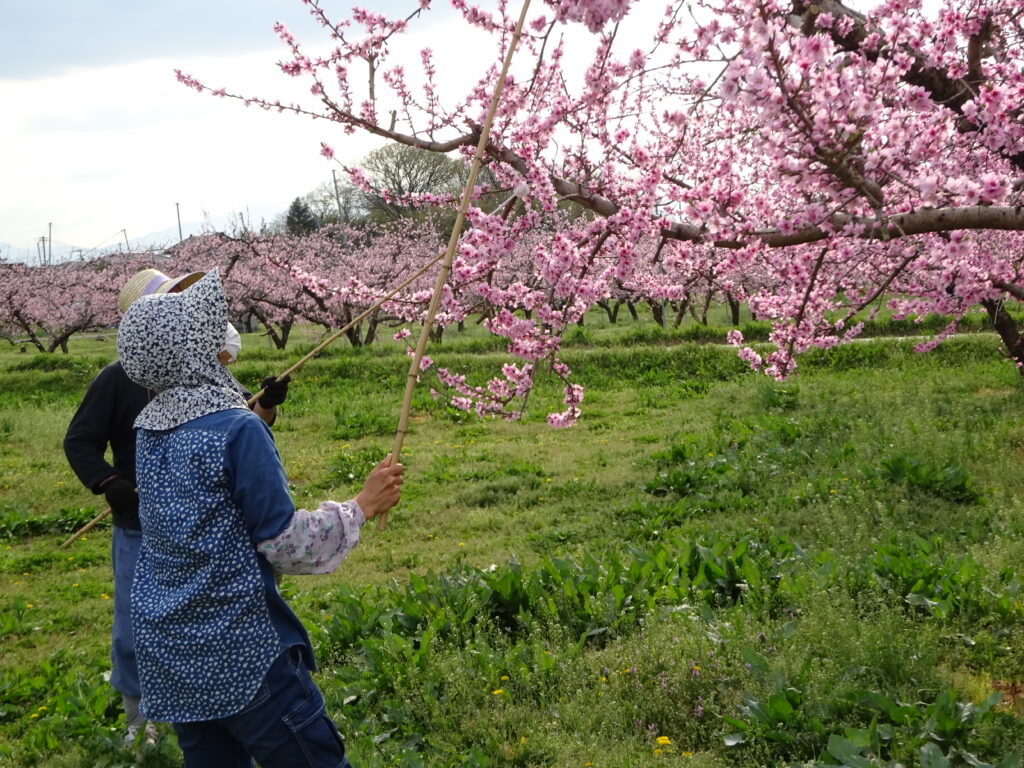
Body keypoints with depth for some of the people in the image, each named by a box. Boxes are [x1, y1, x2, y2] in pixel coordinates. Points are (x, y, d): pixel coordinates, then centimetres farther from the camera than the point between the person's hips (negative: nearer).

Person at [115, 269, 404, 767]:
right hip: (238, 655, -7)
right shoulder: (237, 429, -18)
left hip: (166, 651, 7)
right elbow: (283, 544, -15)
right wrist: (362, 506, -3)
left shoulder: (149, 429, 4)